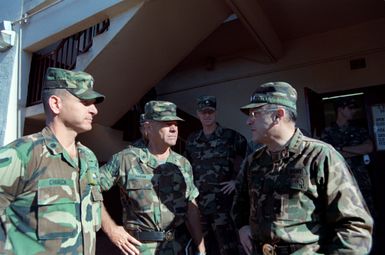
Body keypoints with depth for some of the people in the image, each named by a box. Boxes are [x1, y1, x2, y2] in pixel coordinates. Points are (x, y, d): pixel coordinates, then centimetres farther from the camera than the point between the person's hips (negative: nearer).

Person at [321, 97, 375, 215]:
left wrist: (342, 149, -8)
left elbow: (369, 147, -3)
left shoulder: (359, 130, 13)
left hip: (362, 181, 3)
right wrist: (360, 151, -4)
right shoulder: (328, 132, 1)